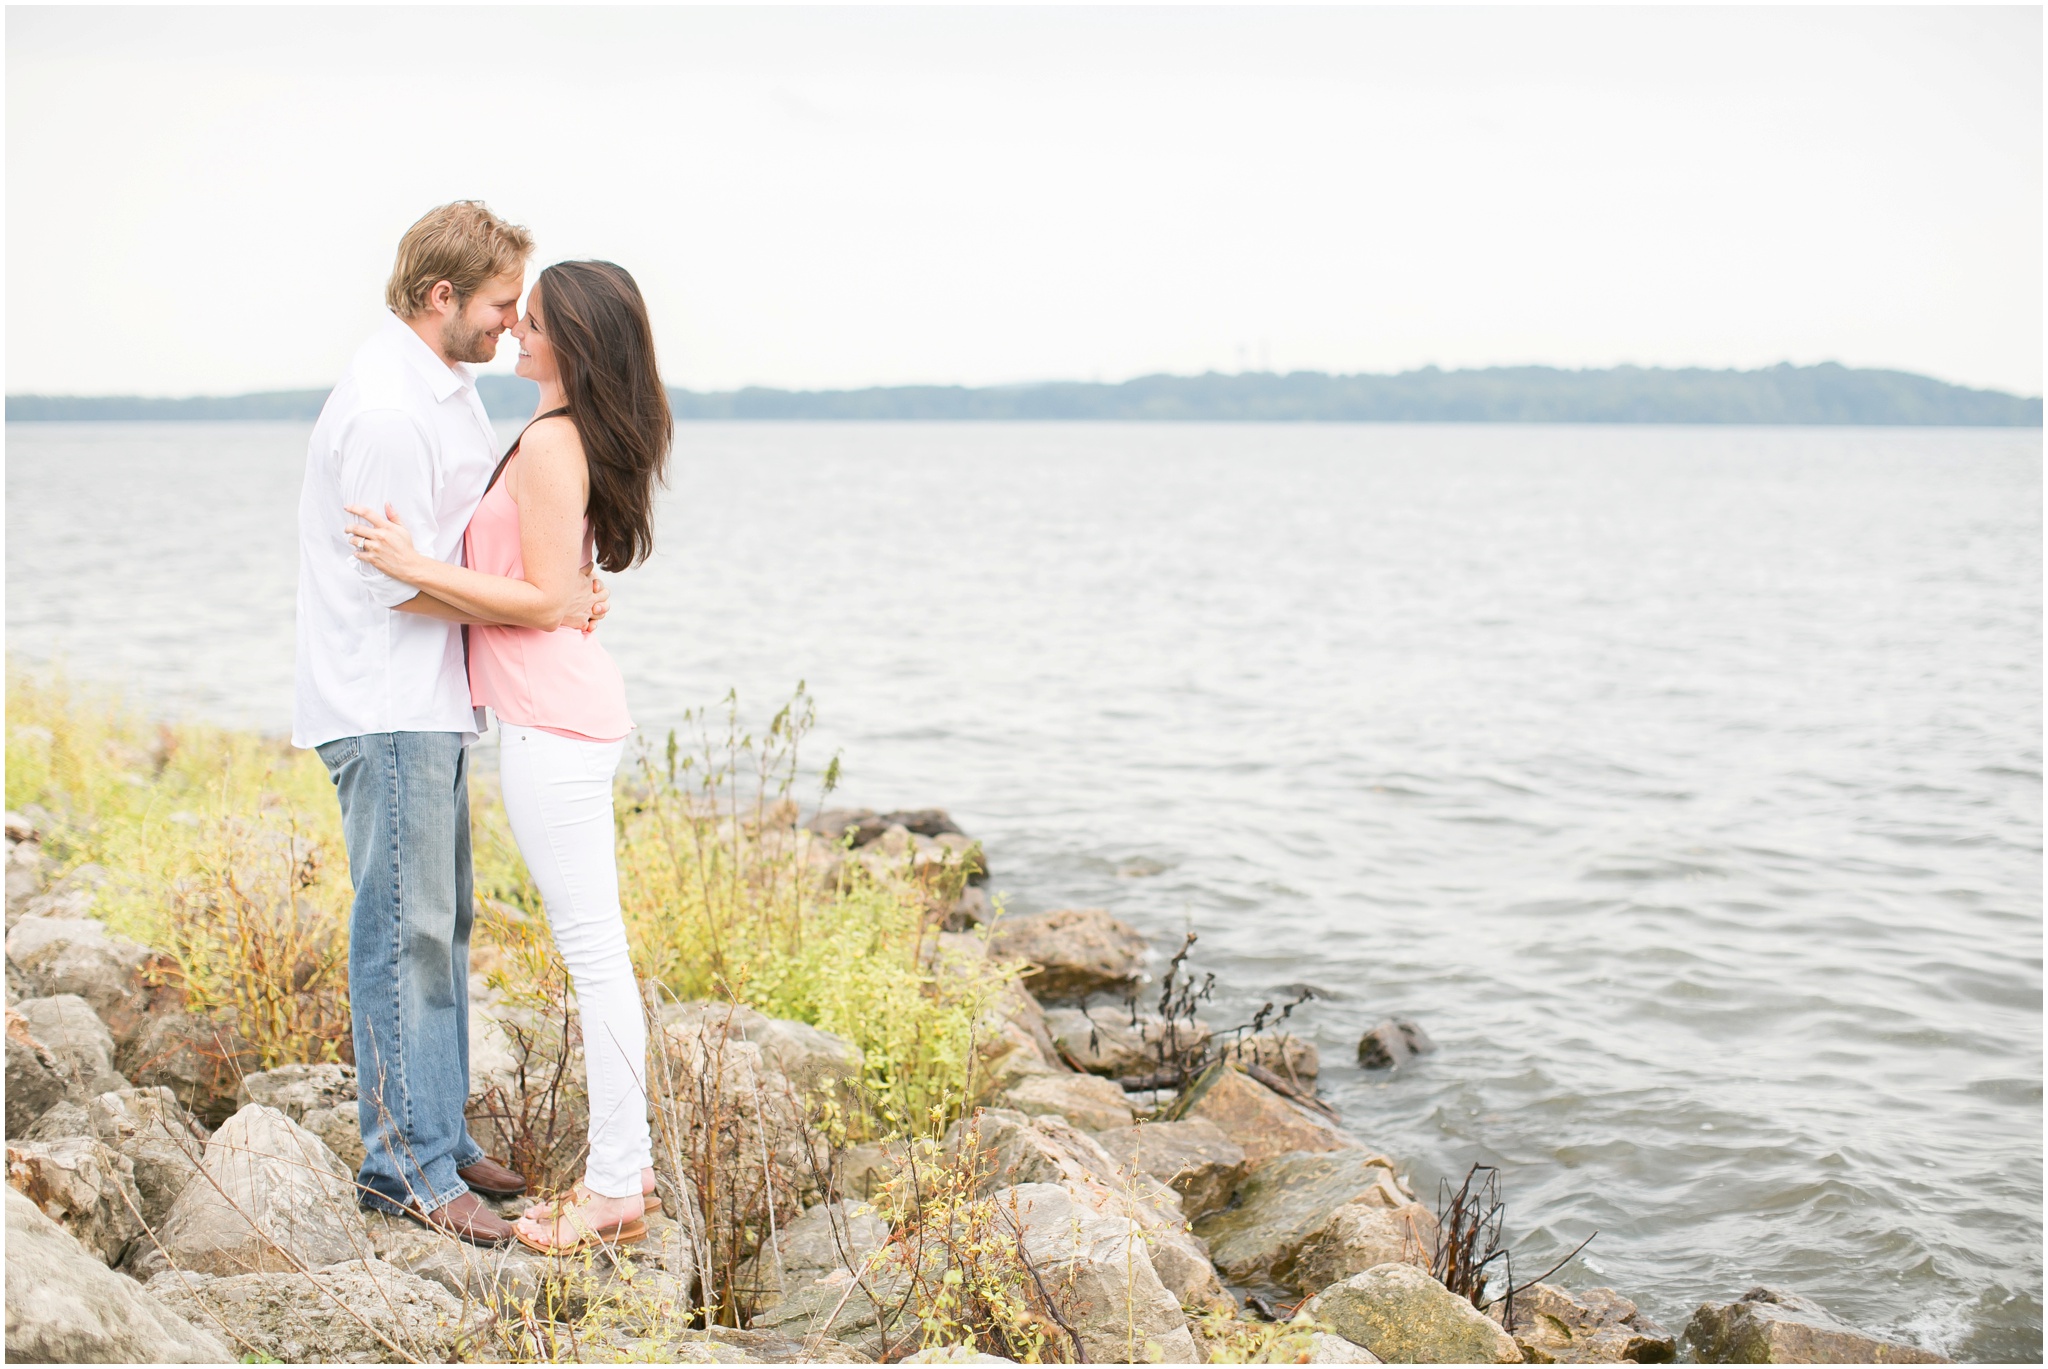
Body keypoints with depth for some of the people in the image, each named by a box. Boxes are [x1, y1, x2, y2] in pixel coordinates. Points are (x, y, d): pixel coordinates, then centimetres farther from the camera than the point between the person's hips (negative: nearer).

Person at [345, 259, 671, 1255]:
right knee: (593, 948, 14)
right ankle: (625, 1161, 22)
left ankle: (614, 1191, 1)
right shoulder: (582, 439, 15)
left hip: (551, 722, -11)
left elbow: (544, 600, -19)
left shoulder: (548, 444, -15)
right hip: (571, 713, 11)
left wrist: (416, 569, -18)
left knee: (592, 949, -6)